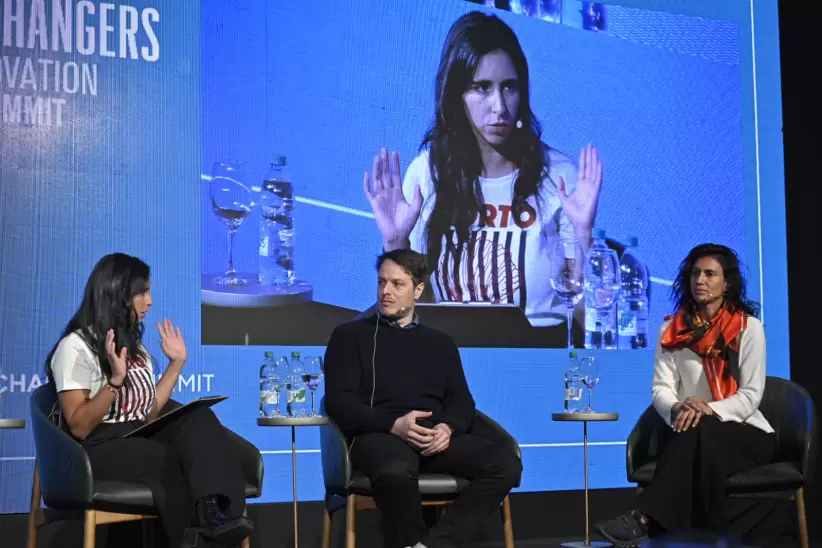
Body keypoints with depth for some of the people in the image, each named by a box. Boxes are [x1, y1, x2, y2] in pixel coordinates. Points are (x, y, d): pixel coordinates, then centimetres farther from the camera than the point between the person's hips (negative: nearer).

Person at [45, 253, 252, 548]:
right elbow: (79, 427, -12)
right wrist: (116, 380, -24)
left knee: (199, 419, -28)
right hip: (100, 449, -7)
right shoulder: (76, 347, -4)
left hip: (141, 441, 7)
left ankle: (215, 513, -48)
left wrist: (176, 364, 17)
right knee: (182, 461, -36)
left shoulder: (134, 347, 21)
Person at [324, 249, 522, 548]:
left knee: (505, 464, -24)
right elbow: (339, 401, 2)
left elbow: (462, 400, 16)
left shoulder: (441, 343, 25)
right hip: (378, 435, -4)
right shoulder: (350, 335, 13)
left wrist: (448, 427, -10)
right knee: (397, 469, -42)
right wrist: (394, 424, -15)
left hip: (436, 439, 4)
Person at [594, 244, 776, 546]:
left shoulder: (749, 327, -1)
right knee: (693, 424, -37)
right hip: (694, 437, 2)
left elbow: (751, 395, -8)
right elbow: (661, 389, -2)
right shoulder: (672, 330, 7)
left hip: (746, 434, -2)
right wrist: (678, 409, -26)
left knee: (700, 430, -37)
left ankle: (644, 518, -46)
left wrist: (708, 410, -25)